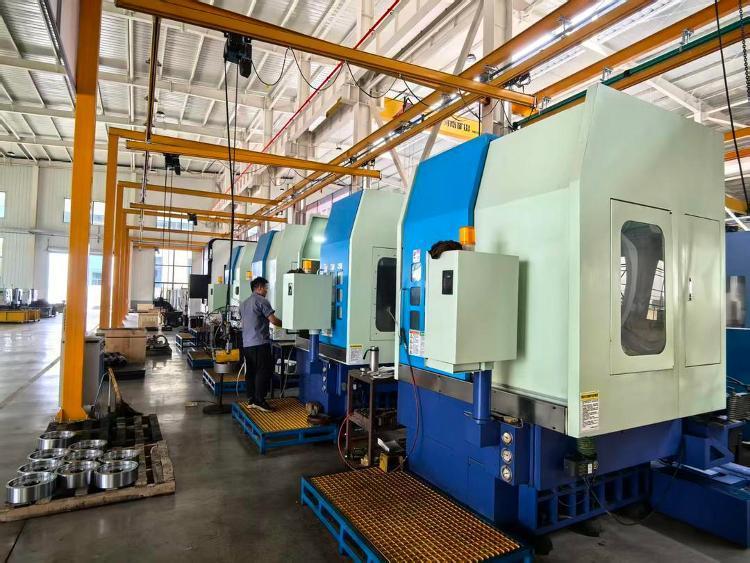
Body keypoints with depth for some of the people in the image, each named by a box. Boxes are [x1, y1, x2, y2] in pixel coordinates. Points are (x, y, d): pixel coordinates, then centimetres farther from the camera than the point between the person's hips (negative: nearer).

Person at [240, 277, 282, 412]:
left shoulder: (244, 303, 19)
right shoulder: (261, 301, -7)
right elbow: (273, 320, -12)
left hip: (246, 344, 9)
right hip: (260, 343, -9)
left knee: (250, 372, 10)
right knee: (263, 372, -5)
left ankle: (251, 400, 13)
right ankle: (259, 400, -6)